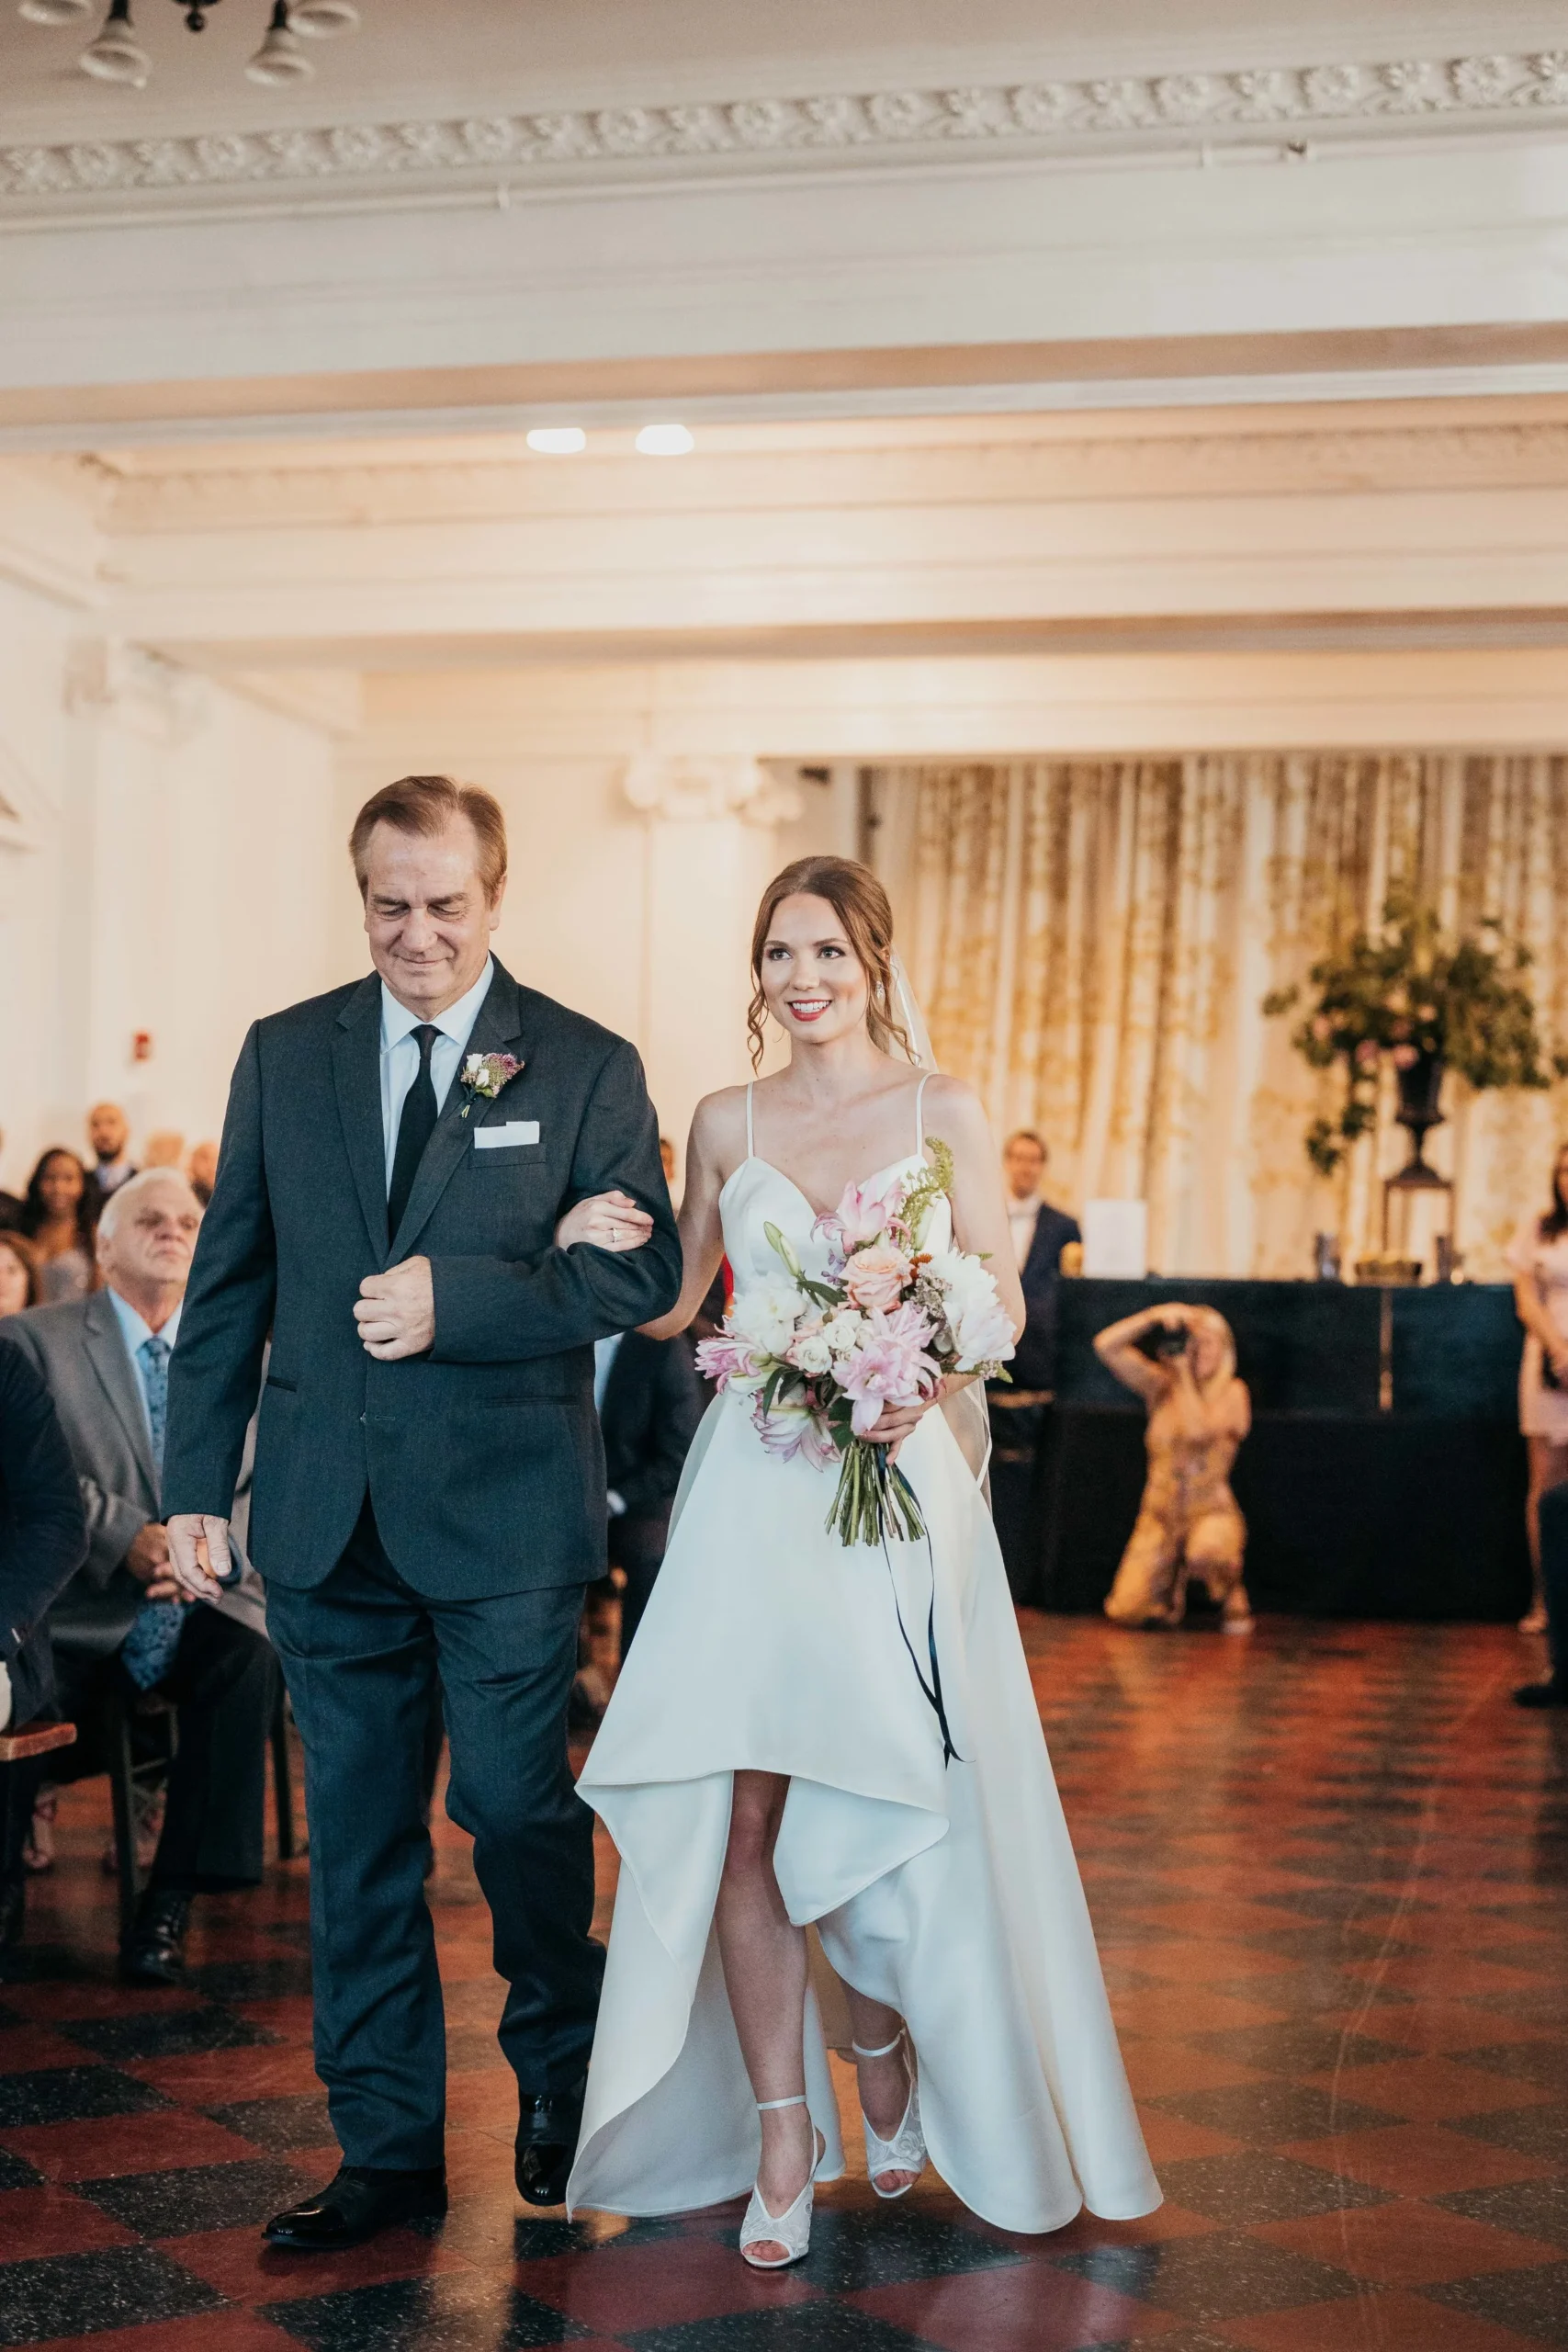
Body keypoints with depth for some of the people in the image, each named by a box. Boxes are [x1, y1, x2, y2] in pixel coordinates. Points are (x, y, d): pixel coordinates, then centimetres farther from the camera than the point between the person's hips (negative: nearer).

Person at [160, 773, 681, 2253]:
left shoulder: (586, 1067, -1)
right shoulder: (285, 1055, 8)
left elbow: (642, 1270, -7)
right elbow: (229, 1280, 9)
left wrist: (454, 1299, -18)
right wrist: (196, 1481, 7)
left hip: (504, 1516, -3)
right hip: (327, 1517, 3)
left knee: (512, 1804, 2)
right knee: (357, 1841, 10)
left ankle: (560, 2069, 31)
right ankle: (387, 2149, 23)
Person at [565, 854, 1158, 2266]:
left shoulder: (945, 1116, 4)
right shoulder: (725, 1123, 10)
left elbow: (1003, 1299, 2)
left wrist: (926, 1381, -14)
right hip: (752, 1496, 2)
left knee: (890, 1810, 3)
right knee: (740, 1820, -4)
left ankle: (886, 2049, 32)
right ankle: (781, 2135, 7)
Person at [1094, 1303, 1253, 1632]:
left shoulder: (1232, 1392, -4)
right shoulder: (1161, 1387, 4)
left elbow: (1199, 1432, -22)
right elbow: (1105, 1346, -5)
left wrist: (1185, 1372, -16)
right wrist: (1155, 1316, -13)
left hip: (1211, 1512, -3)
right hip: (1161, 1514, 3)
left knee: (1205, 1552, -41)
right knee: (1126, 1612, -14)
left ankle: (1233, 1600, -5)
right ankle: (1172, 1582, 21)